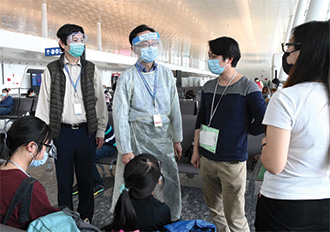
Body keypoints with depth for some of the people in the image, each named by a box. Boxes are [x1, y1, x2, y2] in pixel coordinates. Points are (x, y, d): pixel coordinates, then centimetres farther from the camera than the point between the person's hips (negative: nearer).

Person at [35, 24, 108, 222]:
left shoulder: (91, 69, 5)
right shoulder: (52, 70, 2)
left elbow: (100, 102, 7)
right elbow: (44, 104, 3)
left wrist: (100, 131, 4)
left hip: (86, 131, 1)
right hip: (62, 132, -1)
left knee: (86, 178, 11)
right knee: (64, 180, 9)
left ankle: (86, 219, 29)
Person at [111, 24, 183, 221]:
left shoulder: (166, 74, 7)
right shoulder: (128, 77, -5)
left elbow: (175, 109, 10)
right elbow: (120, 116, -7)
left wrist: (177, 139, 9)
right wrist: (125, 150, -11)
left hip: (163, 137, 4)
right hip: (138, 137, -3)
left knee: (169, 182, 11)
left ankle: (173, 221, 32)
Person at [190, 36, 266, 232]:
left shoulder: (248, 88, -10)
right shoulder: (208, 87, 8)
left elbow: (263, 123, -9)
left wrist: (240, 131, 3)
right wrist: (196, 150, 13)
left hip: (232, 162, -5)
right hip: (206, 159, 6)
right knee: (214, 210, 19)